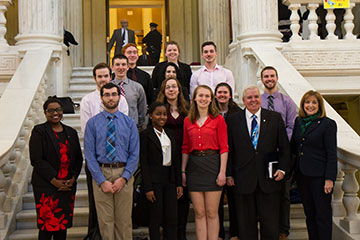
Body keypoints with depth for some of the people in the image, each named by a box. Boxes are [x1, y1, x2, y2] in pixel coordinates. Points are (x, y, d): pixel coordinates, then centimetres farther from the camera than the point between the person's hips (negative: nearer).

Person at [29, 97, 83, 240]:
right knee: (47, 227, -5)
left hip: (68, 186, 5)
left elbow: (78, 158, 14)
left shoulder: (71, 132, 13)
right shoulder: (39, 131, -2)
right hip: (46, 186, -4)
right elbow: (36, 160, -10)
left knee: (63, 225, 8)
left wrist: (73, 178, -2)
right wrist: (54, 181, -14)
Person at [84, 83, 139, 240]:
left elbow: (134, 153, 2)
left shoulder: (129, 122, 5)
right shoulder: (92, 123, 2)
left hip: (124, 173, 1)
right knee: (105, 220, 4)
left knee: (124, 220, 7)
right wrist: (102, 180, -9)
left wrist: (124, 178, -9)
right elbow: (89, 154, -2)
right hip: (100, 173, -1)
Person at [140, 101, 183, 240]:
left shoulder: (169, 134, 13)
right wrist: (148, 188, -14)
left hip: (170, 180, 5)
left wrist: (179, 183, 8)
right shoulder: (146, 135, -5)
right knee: (156, 218, 1)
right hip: (154, 180, -5)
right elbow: (144, 162, -9)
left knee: (172, 217, 5)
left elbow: (176, 160, 14)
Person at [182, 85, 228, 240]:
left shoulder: (218, 119, 0)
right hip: (194, 167, 3)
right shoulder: (188, 121, 9)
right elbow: (185, 149, 13)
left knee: (212, 213, 0)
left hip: (212, 165, -3)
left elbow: (224, 148, -3)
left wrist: (222, 171, -10)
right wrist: (183, 171, 7)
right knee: (199, 213, 6)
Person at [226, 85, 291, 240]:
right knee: (246, 224, 8)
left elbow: (284, 147, 7)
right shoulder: (233, 120, 4)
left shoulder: (275, 118, 5)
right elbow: (229, 149, 4)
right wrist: (229, 174, 0)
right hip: (243, 180, 0)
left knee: (270, 222, 7)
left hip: (268, 179, 0)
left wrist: (282, 169, -3)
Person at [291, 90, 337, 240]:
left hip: (319, 176, -6)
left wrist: (329, 178, -14)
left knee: (323, 215, 2)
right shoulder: (298, 121, 9)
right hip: (302, 174, 6)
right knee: (309, 214, 14)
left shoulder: (328, 124, -8)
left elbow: (332, 154, -10)